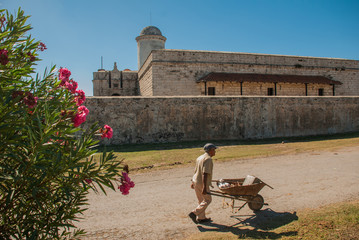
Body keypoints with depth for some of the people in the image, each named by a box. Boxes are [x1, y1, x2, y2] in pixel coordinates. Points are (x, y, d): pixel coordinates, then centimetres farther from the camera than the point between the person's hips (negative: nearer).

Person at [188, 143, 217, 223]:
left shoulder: (200, 157, 13)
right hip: (202, 183, -9)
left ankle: (201, 218, 23)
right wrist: (204, 187, -28)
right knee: (207, 199, 3)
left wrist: (193, 182, 26)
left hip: (196, 181, 9)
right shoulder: (208, 159, -17)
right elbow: (205, 174, -25)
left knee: (201, 200, 17)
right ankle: (194, 213, -4)